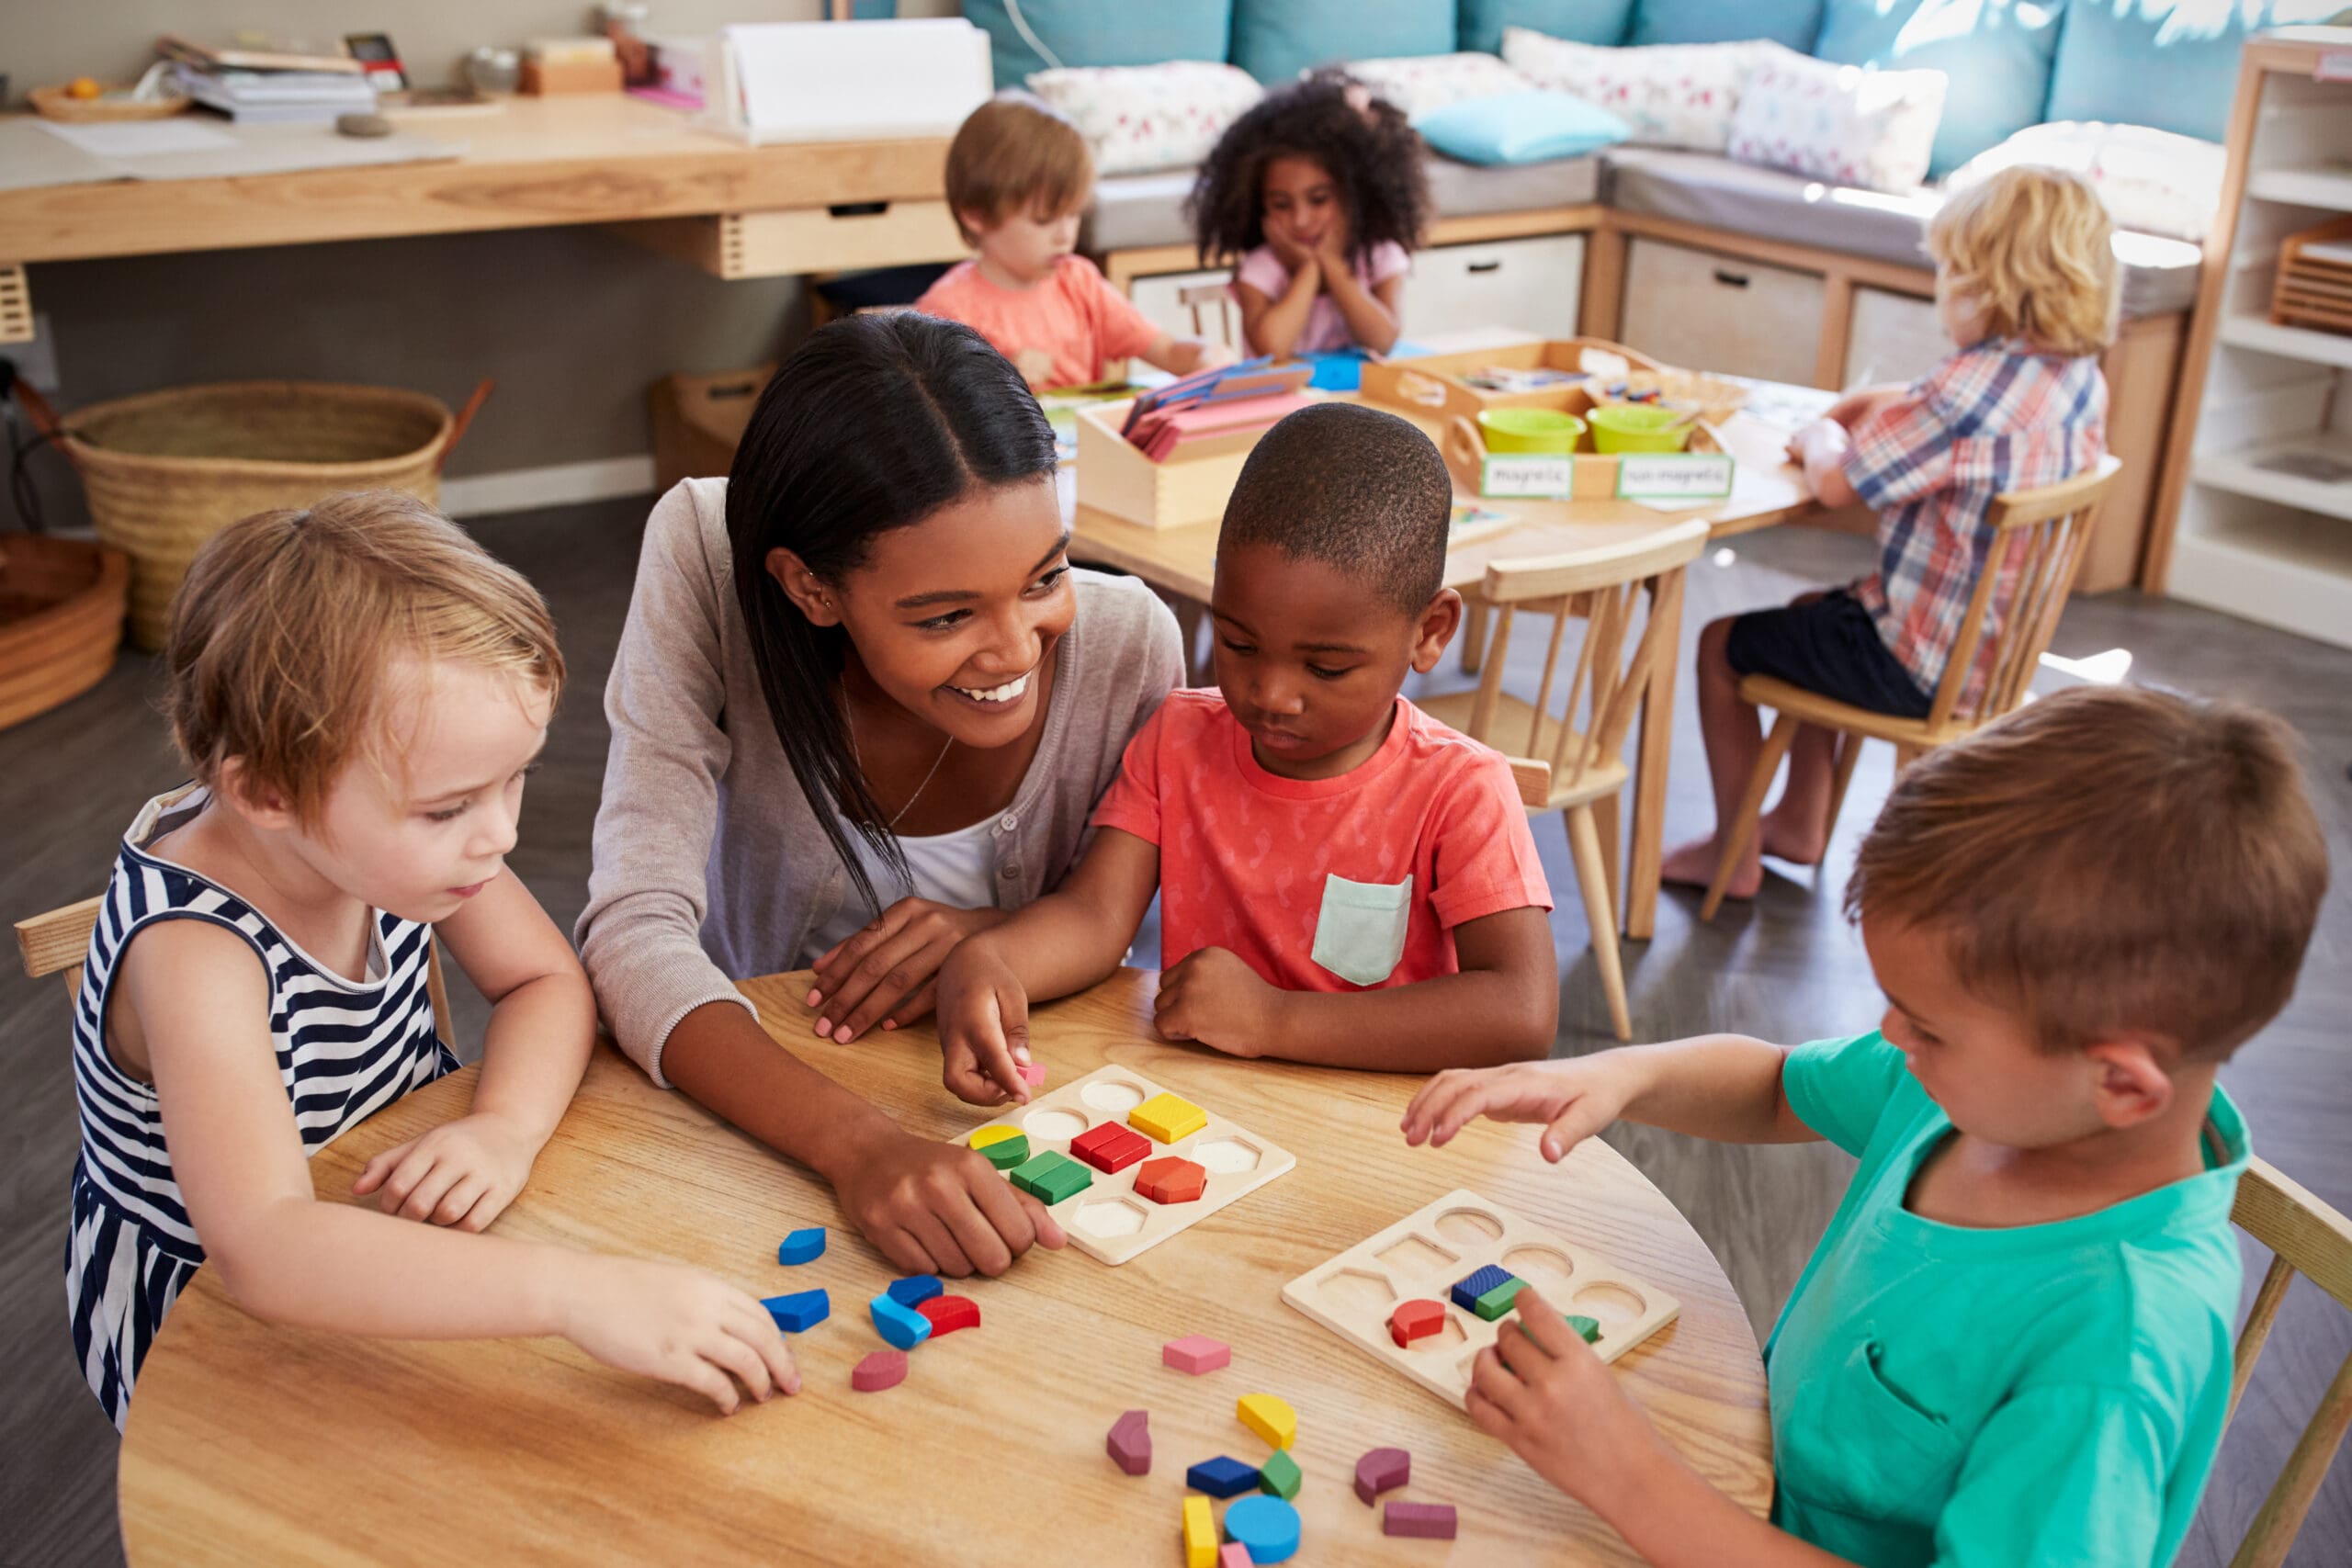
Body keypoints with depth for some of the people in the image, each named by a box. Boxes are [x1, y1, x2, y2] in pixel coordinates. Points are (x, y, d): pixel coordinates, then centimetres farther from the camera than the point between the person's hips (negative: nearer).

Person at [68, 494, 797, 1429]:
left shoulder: (387, 826, -16)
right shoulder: (194, 950, -35)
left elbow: (548, 983, -4)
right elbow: (260, 1248, -46)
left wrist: (506, 1127, -26)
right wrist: (574, 1294, -56)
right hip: (211, 1331, -6)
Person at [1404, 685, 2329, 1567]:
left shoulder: (2113, 1348, -32)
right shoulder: (1991, 1079, -10)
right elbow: (1774, 1091, 6)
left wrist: (1631, 1479, -32)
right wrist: (1621, 1077, -12)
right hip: (1760, 1493, 6)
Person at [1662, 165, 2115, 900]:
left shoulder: (1974, 385, -29)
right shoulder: (2081, 379, 0)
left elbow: (1834, 482, -25)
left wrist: (1821, 439, -4)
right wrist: (1872, 403, 5)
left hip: (1920, 664, -9)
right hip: (1998, 642, 9)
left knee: (1722, 644, 8)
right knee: (1811, 612, 32)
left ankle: (1732, 854, 20)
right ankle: (1801, 822, 38)